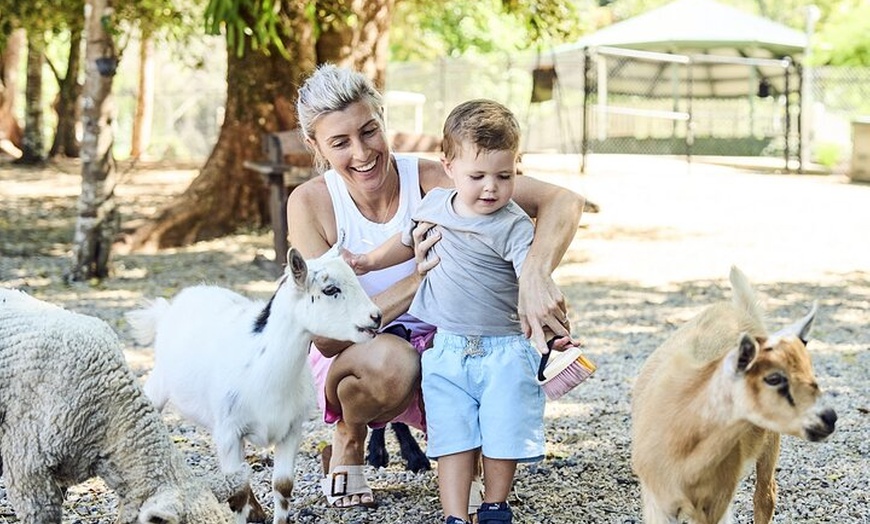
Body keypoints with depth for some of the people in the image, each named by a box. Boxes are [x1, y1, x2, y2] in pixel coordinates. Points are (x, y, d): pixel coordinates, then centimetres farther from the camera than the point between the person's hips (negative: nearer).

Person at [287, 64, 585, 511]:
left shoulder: (433, 180, -18)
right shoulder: (310, 203, -18)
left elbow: (563, 201, -24)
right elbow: (326, 335, -24)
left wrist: (534, 274, -44)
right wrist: (417, 280, -35)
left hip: (441, 350, 2)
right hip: (351, 358, -2)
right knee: (389, 359, -38)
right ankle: (348, 439, -2)